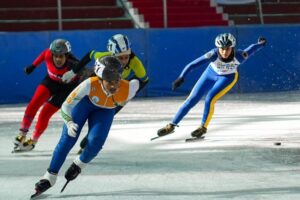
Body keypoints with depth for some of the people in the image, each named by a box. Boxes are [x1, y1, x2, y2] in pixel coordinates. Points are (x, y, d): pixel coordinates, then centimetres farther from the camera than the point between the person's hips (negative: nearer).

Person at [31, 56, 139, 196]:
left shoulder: (127, 90, -38)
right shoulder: (90, 85, -42)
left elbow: (135, 83, -11)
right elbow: (66, 106, -31)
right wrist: (69, 123, -46)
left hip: (105, 110, 1)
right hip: (85, 101, -1)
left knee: (95, 142, -16)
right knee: (68, 139, -9)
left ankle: (79, 165, 17)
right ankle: (50, 176, 4)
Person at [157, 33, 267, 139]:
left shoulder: (238, 56, -35)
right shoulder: (214, 55, -38)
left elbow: (250, 51, -14)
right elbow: (193, 64, -43)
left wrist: (260, 44, 5)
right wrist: (181, 77, -55)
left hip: (228, 77, -1)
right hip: (211, 73, 1)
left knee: (210, 99, -20)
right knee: (191, 100, 0)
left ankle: (203, 127, 6)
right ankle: (171, 126, 14)